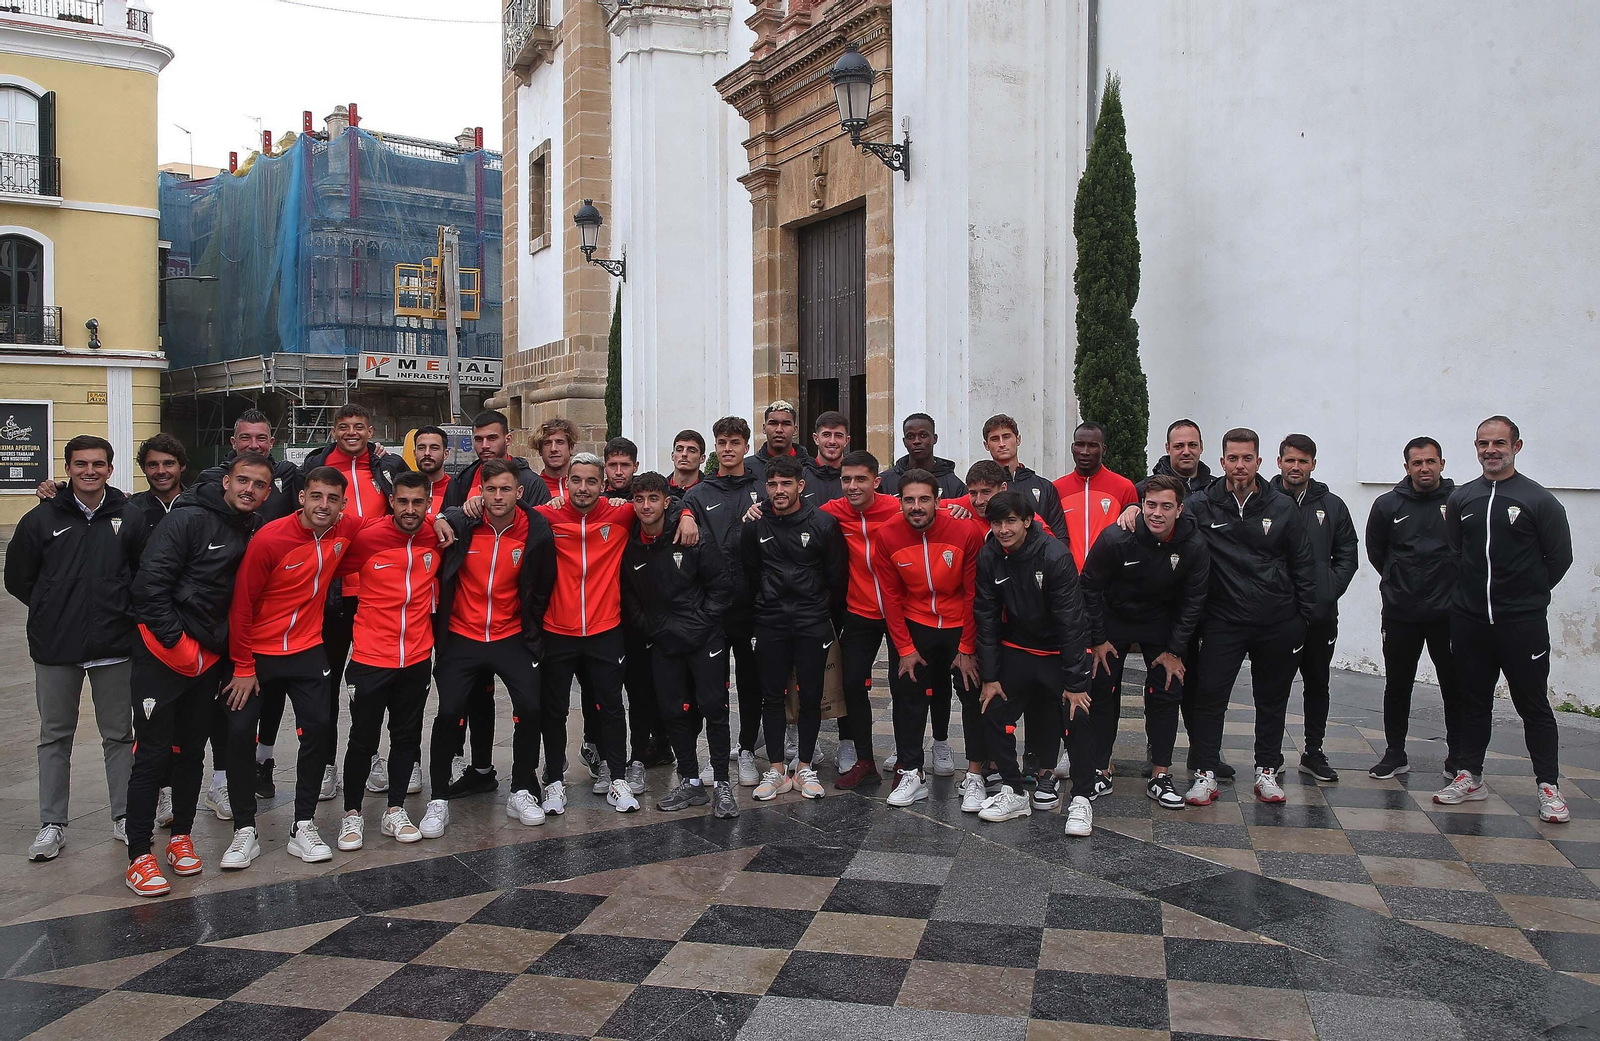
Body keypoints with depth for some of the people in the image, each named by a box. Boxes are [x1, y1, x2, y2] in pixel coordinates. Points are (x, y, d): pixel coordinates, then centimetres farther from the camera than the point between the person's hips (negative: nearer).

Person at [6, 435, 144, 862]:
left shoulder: (130, 518, 1)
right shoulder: (41, 518, 0)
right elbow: (18, 579, 7)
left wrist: (121, 613, 1)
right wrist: (55, 611, 4)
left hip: (114, 648, 0)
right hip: (55, 649, 0)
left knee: (120, 734, 8)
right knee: (55, 736, 9)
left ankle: (124, 817, 20)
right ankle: (52, 824, 19)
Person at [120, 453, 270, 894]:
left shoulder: (256, 534, 7)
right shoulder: (189, 519, -12)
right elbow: (150, 583, -16)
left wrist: (229, 646, 5)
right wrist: (176, 641, -15)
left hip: (210, 657, 6)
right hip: (164, 654, -5)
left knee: (192, 752, 13)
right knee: (154, 754, -3)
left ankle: (180, 837, 27)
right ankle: (139, 855, 4)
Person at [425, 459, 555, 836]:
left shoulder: (536, 531, -7)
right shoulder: (459, 524, -11)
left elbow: (541, 589, 4)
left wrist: (532, 635, 7)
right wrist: (438, 520, -15)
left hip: (512, 637, 1)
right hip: (461, 636, 0)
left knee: (531, 707, -11)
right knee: (449, 712, -9)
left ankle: (522, 793, 9)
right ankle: (438, 800, 8)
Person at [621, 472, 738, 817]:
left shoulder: (695, 539, -10)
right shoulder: (630, 548, 1)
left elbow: (721, 585, -6)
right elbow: (629, 597, 12)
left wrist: (701, 621, -11)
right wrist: (648, 627, 2)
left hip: (704, 639, -4)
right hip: (662, 643, 4)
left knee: (713, 708, -4)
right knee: (673, 712, 7)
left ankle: (721, 784, 6)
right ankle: (690, 782, 19)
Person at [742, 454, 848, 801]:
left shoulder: (823, 524, -5)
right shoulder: (755, 526, 0)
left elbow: (837, 577, 1)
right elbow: (749, 575, 11)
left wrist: (834, 623, 5)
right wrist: (756, 615, 12)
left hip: (813, 624, -1)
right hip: (770, 625, 2)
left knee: (811, 695, 4)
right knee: (772, 695, 5)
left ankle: (804, 767, 17)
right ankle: (776, 769, 14)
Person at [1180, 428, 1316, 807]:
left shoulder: (1282, 507, 2)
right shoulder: (1201, 505, -3)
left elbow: (1303, 563, 8)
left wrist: (1303, 616, 6)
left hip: (1278, 623, 2)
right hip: (1224, 620, -1)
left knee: (1272, 699, 11)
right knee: (1209, 696, -5)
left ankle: (1267, 771, 25)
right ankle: (1205, 772, 5)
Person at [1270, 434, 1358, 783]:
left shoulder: (1332, 506, 8)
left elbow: (1347, 555, 11)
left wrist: (1330, 590, -2)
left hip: (1320, 614, 3)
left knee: (1317, 684, 12)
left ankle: (1313, 752, 23)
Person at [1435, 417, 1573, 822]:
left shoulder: (1539, 500, -4)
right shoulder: (1460, 499, 8)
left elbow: (1559, 557, 0)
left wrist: (1528, 595, 4)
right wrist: (1472, 591, 8)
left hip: (1523, 623, -4)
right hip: (1469, 621, 4)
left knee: (1533, 704, 2)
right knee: (1473, 701, 12)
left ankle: (1548, 787, 11)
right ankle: (1469, 776, 21)